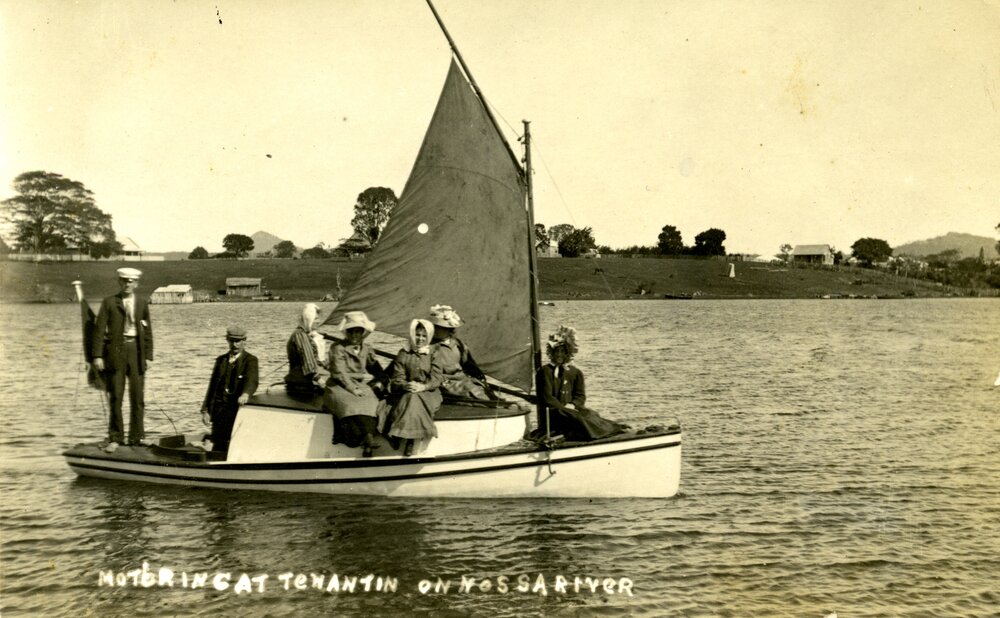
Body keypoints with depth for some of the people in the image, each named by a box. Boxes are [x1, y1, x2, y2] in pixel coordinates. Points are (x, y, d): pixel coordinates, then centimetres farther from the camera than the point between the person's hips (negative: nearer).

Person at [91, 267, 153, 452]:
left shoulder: (142, 303, 9)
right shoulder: (109, 302, 3)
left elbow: (147, 331, 10)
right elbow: (99, 330, 0)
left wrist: (148, 356, 4)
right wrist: (97, 355, -7)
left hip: (136, 350, 2)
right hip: (115, 350, -2)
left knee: (137, 397, 5)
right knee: (115, 397, 1)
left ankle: (136, 437, 14)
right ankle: (115, 438, 10)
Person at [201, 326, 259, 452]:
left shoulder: (250, 360, -1)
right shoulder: (220, 360, 16)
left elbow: (252, 380, -19)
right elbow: (212, 386, 16)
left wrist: (246, 394, -41)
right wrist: (205, 410, 9)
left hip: (239, 409, -4)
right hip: (219, 412, 4)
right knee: (218, 447, 4)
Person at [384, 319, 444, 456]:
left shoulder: (433, 354, 8)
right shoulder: (403, 354, 10)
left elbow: (437, 378, -2)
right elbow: (397, 377, 3)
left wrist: (423, 386, -20)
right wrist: (405, 385, -20)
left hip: (428, 393, -1)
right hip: (407, 392, 1)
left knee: (414, 399, -33)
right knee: (411, 399, -34)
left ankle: (409, 439, -30)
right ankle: (410, 436, -31)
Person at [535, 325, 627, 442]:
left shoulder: (575, 373, 15)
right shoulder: (544, 372, 1)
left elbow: (581, 396, 8)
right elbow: (547, 398, -5)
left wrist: (572, 405, -13)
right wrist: (564, 407, -13)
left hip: (571, 409, 5)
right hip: (552, 414, -5)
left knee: (591, 415, -26)